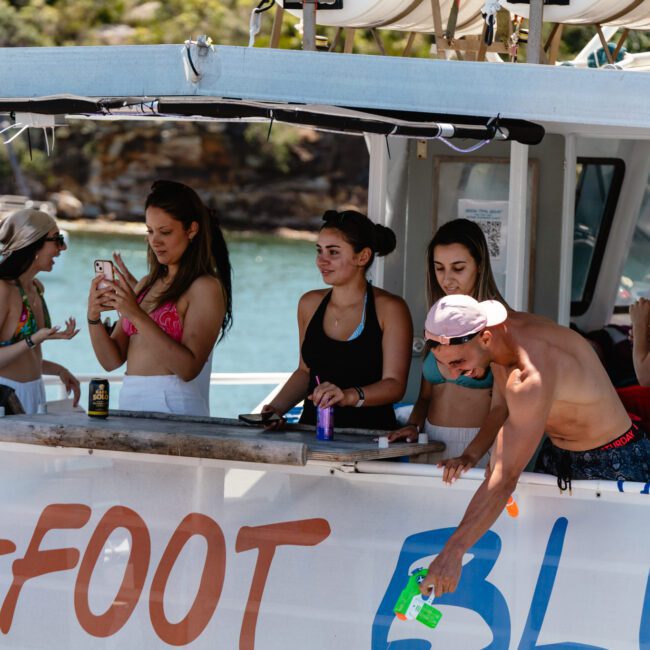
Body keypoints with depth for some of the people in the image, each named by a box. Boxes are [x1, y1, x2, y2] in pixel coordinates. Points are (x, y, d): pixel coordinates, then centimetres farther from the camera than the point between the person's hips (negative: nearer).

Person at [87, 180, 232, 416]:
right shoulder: (148, 284, 18)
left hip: (173, 406, -6)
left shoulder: (206, 288, -4)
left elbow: (189, 368, -17)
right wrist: (94, 318, -5)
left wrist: (137, 315, -21)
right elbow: (112, 360, 14)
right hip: (130, 400, 6)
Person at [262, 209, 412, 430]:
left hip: (370, 432, -5)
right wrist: (277, 408, 8)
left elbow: (395, 384, -9)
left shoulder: (390, 309, -3)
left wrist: (349, 396, -26)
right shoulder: (310, 304, 13)